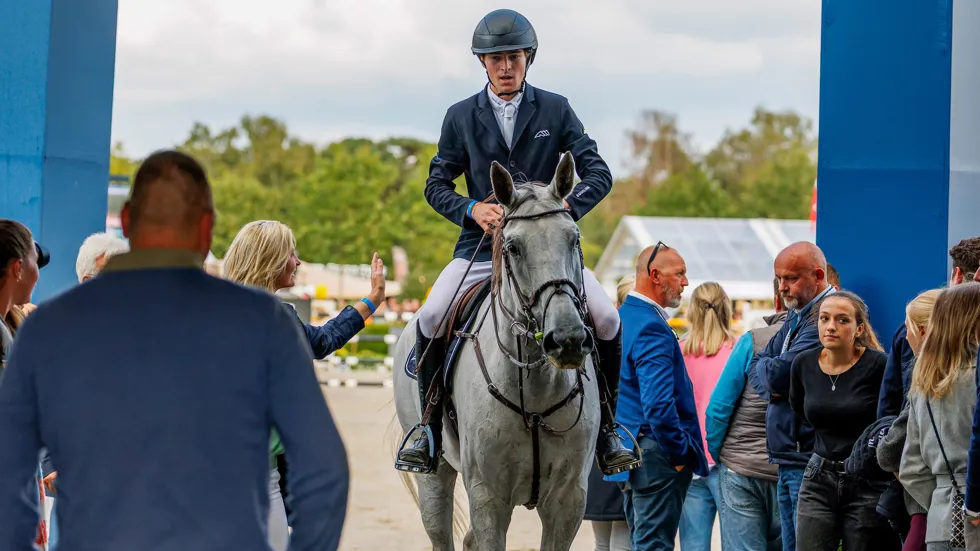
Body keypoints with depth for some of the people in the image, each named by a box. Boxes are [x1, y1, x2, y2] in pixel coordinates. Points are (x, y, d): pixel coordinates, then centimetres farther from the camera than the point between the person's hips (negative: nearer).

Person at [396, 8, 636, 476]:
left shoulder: (556, 110, 4)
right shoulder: (461, 116, 6)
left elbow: (598, 173, -1)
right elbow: (436, 185, 6)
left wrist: (569, 206, -21)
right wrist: (472, 208, -15)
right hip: (482, 245, 0)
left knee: (607, 319, -18)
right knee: (430, 318, -23)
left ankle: (606, 428, 3)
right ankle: (429, 425, -2)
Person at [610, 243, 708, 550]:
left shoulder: (620, 317, 12)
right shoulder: (652, 328, -19)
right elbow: (658, 404, -27)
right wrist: (680, 452, -15)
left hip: (627, 449, 10)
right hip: (655, 455, -10)